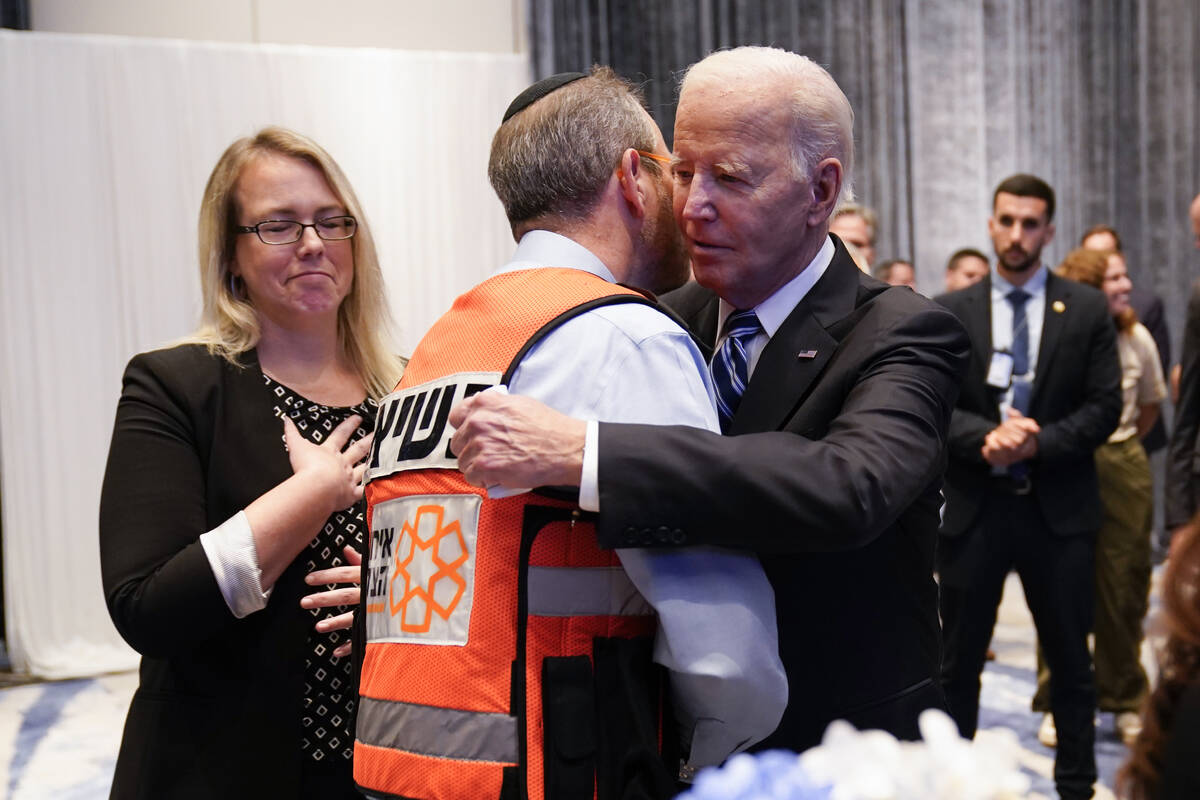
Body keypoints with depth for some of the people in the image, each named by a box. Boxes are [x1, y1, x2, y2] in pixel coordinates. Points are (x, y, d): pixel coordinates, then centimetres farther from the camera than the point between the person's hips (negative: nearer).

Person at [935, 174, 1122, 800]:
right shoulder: (950, 312, 4)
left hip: (1057, 509, 0)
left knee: (1071, 662, 10)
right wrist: (985, 436, -20)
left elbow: (1106, 406, -1)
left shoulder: (1088, 309, 3)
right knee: (958, 663, 8)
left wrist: (1037, 443, -15)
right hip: (973, 507, 0)